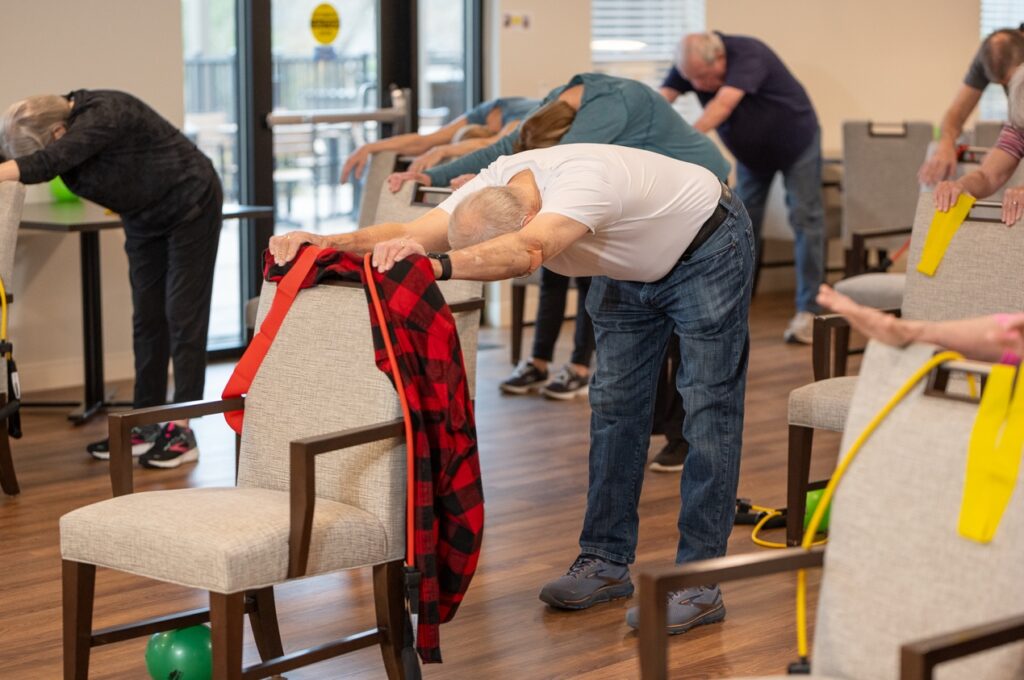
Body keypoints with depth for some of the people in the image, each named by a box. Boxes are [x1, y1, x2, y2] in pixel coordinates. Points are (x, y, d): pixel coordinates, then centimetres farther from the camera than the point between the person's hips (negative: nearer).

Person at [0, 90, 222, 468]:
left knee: (183, 316, -8)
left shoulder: (103, 114, -32)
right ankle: (146, 426, 9)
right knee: (147, 319, 6)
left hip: (190, 206, -8)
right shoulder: (67, 127, -8)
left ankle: (181, 430, -6)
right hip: (145, 218, 8)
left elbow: (47, 162, -46)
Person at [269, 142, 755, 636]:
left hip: (707, 250, -8)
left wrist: (436, 265, -77)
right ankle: (605, 561, 15)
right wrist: (323, 242, -48)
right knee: (613, 402, 7)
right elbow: (408, 234, -33)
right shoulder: (488, 193, -21)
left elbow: (525, 252, -62)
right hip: (630, 270, 8)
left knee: (706, 406, -9)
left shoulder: (584, 182, -43)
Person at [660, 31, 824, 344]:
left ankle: (806, 311, -3)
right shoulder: (691, 65, -19)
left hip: (796, 141, -5)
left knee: (805, 219, -6)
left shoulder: (748, 55, -36)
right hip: (751, 152, 5)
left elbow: (723, 104, -49)